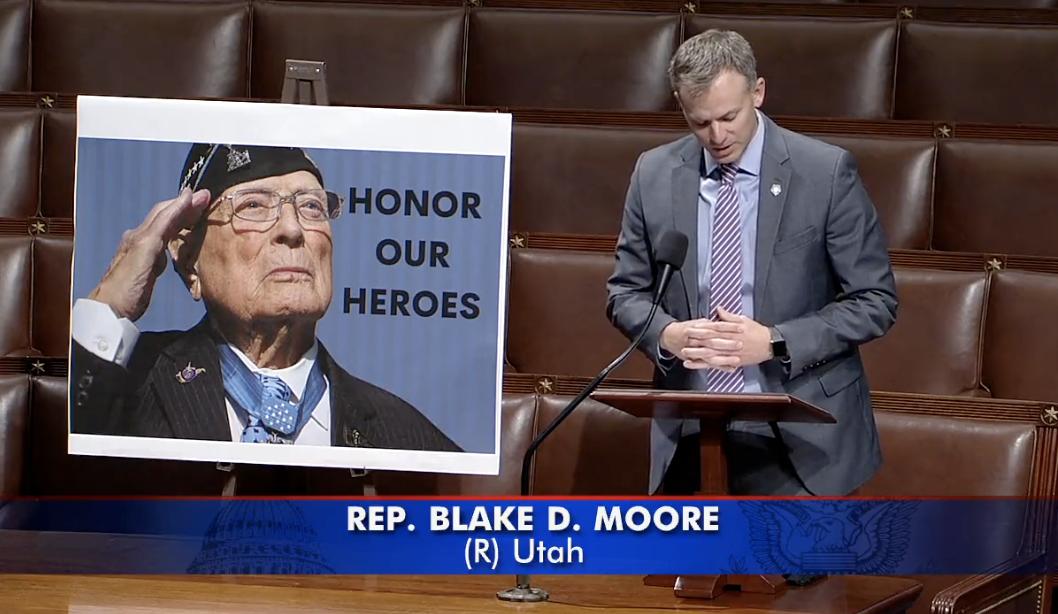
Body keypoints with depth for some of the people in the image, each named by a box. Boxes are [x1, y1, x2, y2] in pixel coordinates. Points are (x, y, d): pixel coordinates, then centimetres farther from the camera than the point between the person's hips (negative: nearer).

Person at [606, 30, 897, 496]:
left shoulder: (826, 172, -6)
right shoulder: (655, 174, 4)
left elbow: (875, 301, -4)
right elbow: (626, 291, 12)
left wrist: (776, 343, -17)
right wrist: (666, 334, -11)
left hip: (797, 435, -3)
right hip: (688, 434, 3)